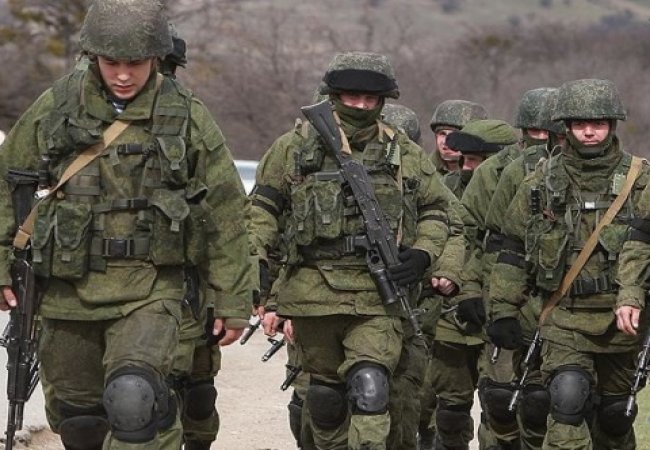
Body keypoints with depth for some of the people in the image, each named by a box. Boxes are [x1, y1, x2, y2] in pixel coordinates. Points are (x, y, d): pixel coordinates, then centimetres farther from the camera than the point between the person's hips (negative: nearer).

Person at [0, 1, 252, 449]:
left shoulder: (187, 117, -2)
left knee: (134, 396, -26)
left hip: (149, 292, -3)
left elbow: (225, 212, 3)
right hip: (68, 290, 3)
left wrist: (233, 302, 3)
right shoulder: (56, 108, 1)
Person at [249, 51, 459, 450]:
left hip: (377, 296, -1)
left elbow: (435, 211, 17)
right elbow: (263, 207, 10)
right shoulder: (296, 147, 6)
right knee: (325, 394, 11)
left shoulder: (405, 154, 8)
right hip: (313, 292, 1)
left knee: (369, 386, -19)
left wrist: (423, 254, -1)